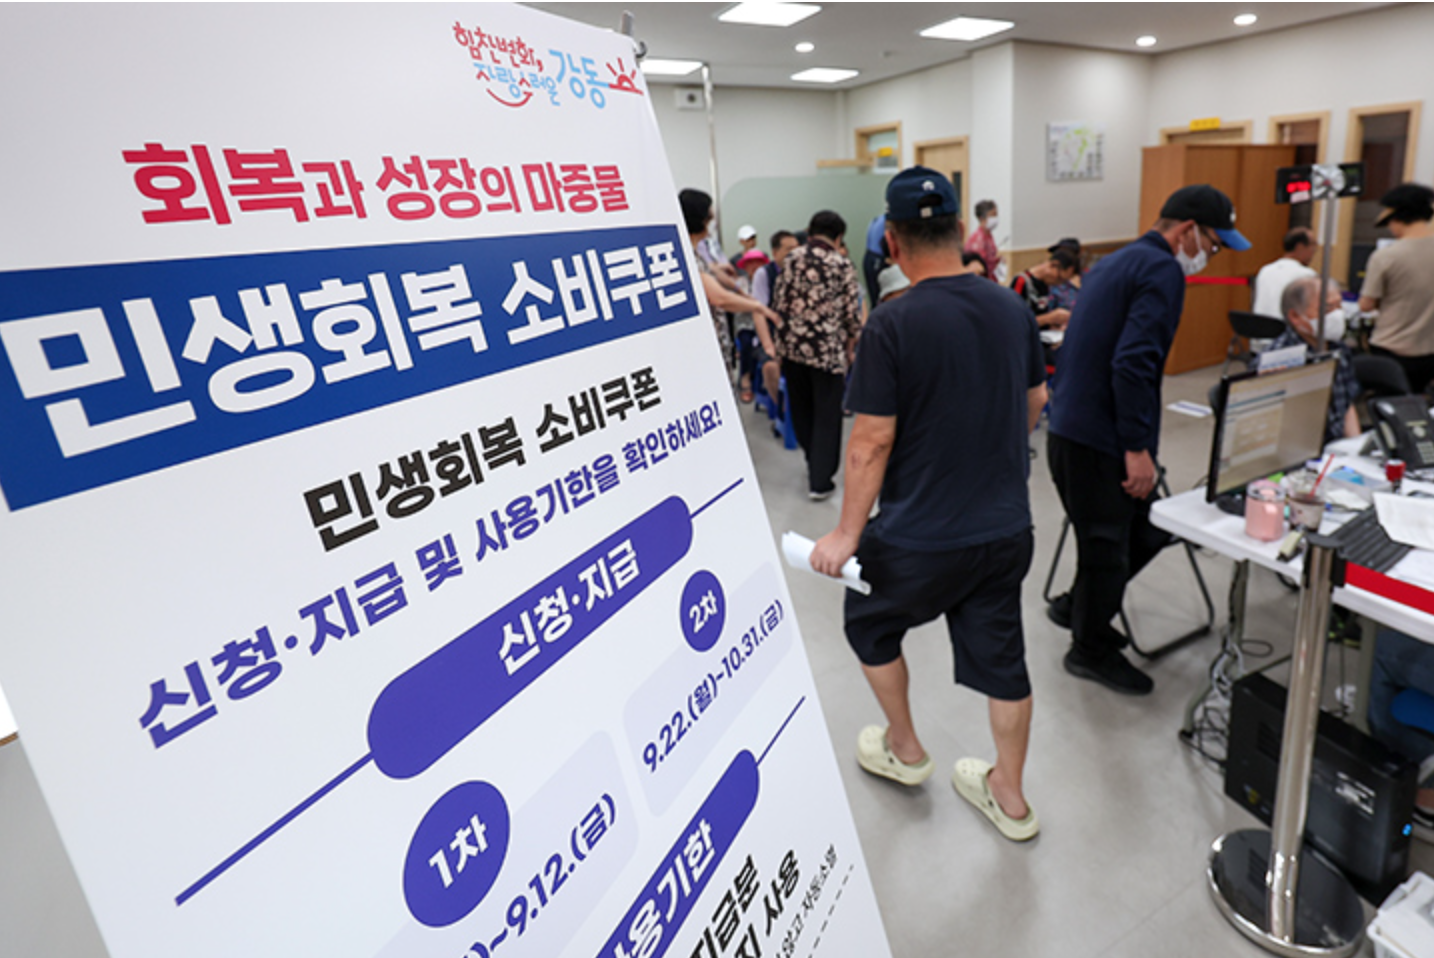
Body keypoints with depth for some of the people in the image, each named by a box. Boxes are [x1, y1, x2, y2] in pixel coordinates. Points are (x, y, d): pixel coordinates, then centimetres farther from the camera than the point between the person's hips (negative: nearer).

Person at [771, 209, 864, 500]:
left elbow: (778, 302, 3)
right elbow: (852, 313, -3)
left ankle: (814, 462, 36)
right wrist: (850, 346, 12)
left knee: (800, 408, 20)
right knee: (826, 416, 6)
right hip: (827, 349, -4)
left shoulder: (792, 258, 3)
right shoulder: (843, 265, -5)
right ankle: (820, 481, 9)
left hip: (791, 345, 4)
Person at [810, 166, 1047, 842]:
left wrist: (848, 533, -9)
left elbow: (873, 441, -19)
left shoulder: (893, 324, -19)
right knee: (1000, 655, 18)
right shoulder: (1012, 309, 1)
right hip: (1008, 527, 6)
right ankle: (1009, 798, 36)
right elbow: (1035, 402, 14)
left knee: (869, 625, 22)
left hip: (922, 538, -5)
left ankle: (905, 752, 40)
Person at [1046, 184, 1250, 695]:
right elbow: (1133, 363, -23)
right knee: (1108, 543, 4)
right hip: (1098, 440, -10)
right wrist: (1137, 447, -20)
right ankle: (1092, 651, 22)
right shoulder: (1162, 271, -12)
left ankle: (1077, 606, 34)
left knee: (1144, 528, 20)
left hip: (1070, 428, 10)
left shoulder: (1117, 262, 19)